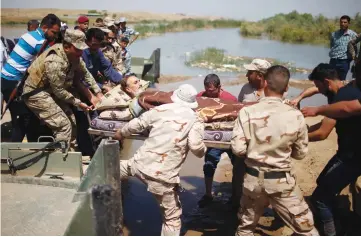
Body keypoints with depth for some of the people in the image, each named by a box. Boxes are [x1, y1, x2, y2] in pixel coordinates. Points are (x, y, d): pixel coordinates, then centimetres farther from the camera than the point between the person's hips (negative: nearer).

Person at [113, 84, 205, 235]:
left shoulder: (161, 109, 5)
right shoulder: (194, 119, -3)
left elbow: (136, 125, 11)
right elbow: (196, 148, -12)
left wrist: (120, 133, 31)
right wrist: (203, 150, 13)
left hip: (141, 164, 4)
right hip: (163, 177, -3)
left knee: (122, 167, 38)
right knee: (172, 216, 12)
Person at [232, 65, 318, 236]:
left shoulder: (247, 112, -14)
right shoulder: (296, 116, -11)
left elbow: (238, 149, -13)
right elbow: (301, 153, 0)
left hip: (253, 178, 1)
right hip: (282, 180, -1)